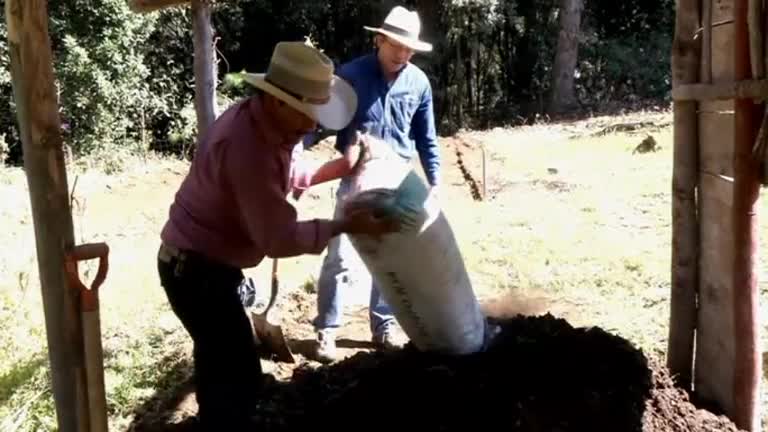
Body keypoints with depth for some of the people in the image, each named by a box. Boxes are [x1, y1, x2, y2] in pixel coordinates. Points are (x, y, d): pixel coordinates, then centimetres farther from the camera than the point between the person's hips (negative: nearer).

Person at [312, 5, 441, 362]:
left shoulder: (419, 82, 0)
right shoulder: (350, 75, -10)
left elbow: (426, 138, 9)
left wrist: (434, 181, 8)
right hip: (356, 180, -3)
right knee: (341, 257, -3)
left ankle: (384, 326, 25)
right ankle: (326, 330, 10)